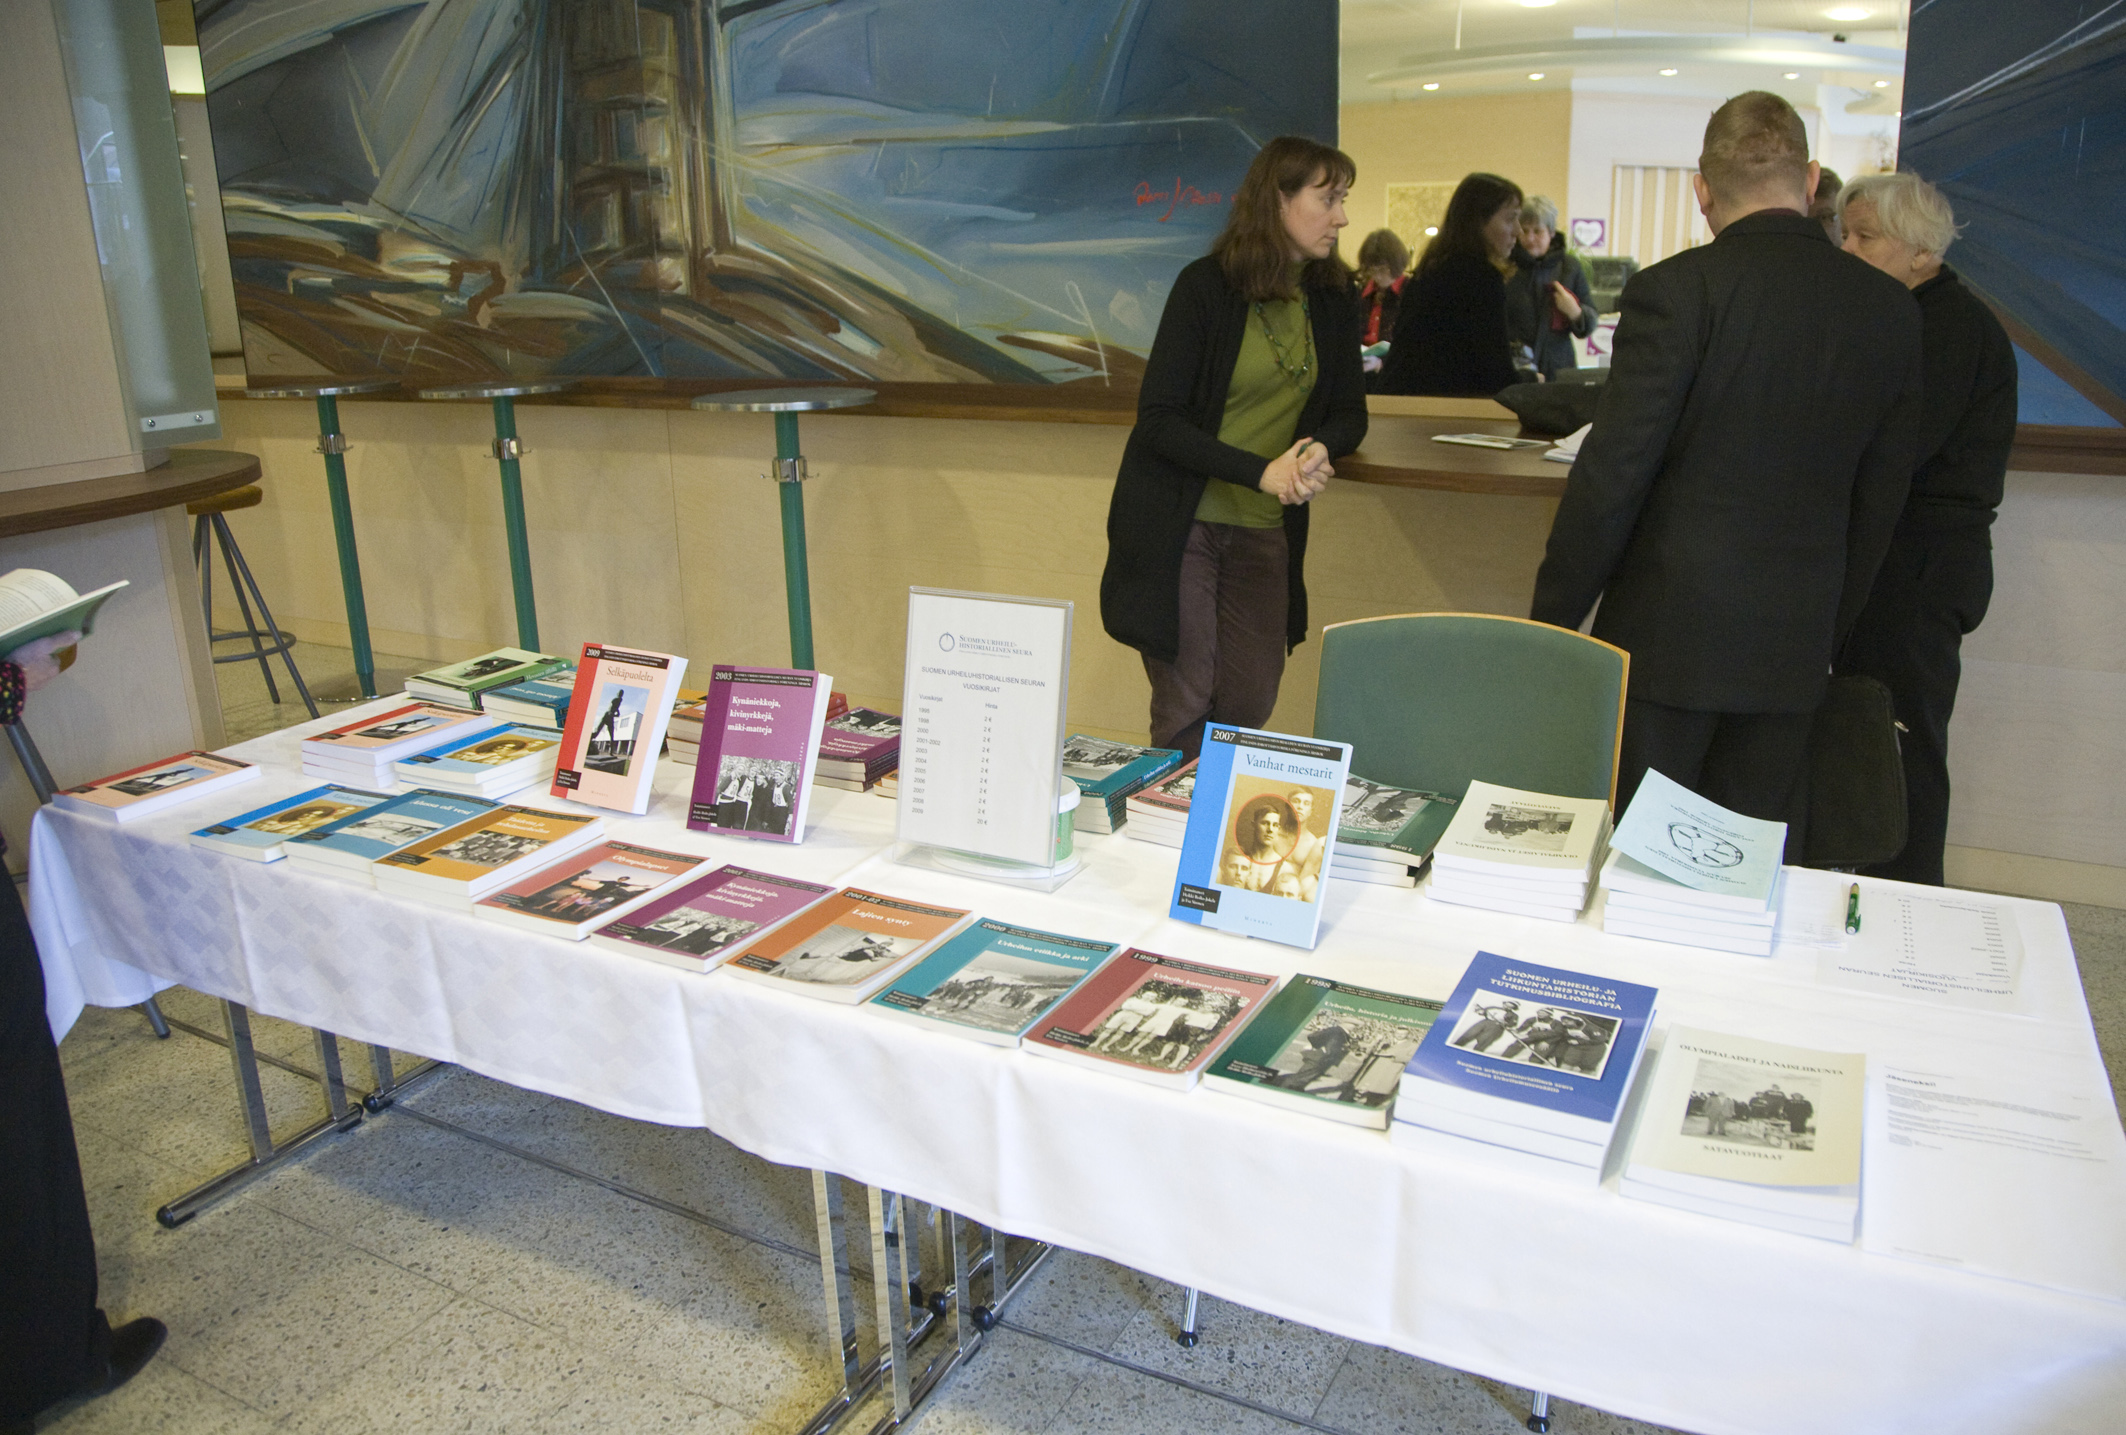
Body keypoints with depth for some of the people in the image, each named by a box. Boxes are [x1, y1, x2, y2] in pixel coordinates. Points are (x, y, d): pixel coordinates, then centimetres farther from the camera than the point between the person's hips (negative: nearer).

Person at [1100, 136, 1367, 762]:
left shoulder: (1334, 299, 6)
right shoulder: (1207, 286, -10)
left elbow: (1349, 412, 12)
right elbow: (1158, 418, -14)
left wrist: (1322, 450, -13)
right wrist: (1262, 471, -23)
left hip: (1267, 531, 5)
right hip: (1181, 525, -5)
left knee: (1251, 706, 7)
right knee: (1185, 709, -2)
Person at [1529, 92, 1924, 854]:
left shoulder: (1675, 290, -12)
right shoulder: (1890, 308, 5)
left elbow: (1611, 476, -14)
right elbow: (1879, 498, 10)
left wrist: (1550, 620, -5)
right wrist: (1827, 628, 20)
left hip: (1666, 634, -5)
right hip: (1792, 647, 5)